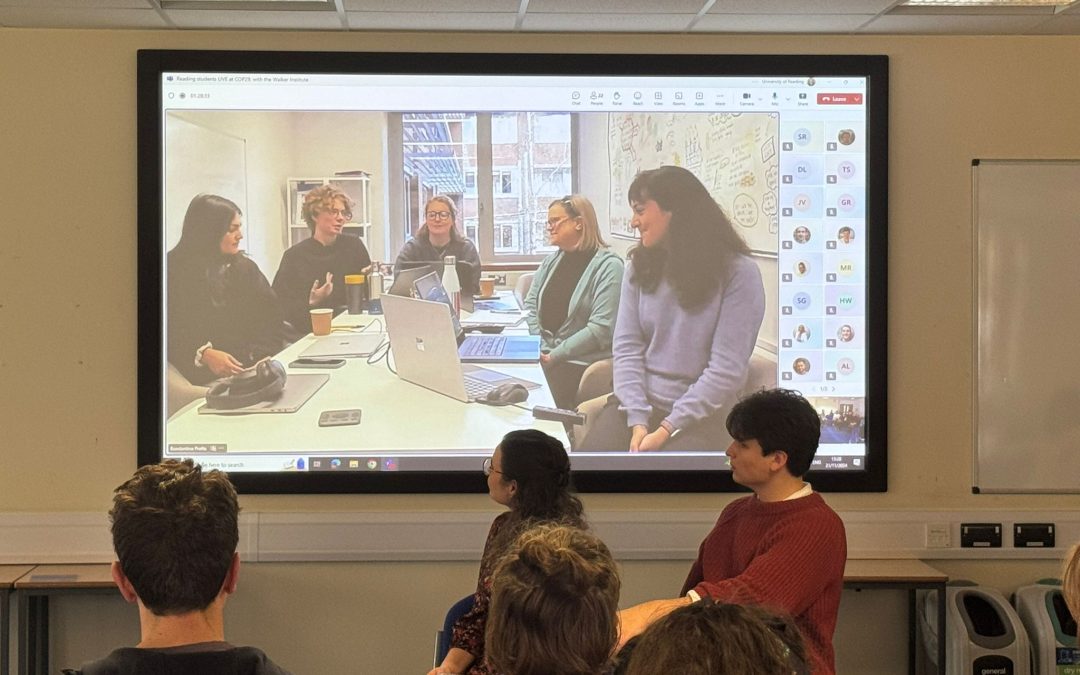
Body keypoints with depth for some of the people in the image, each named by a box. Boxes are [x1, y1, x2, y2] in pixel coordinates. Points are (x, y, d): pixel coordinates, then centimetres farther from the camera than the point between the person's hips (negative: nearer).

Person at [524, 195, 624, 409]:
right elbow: (530, 304, 14)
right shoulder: (551, 261, 15)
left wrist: (555, 355, -16)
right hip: (545, 360, 6)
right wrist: (538, 347, -4)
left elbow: (601, 329, -16)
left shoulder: (608, 266, -8)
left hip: (581, 365, -6)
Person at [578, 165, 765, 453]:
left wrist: (665, 429, -15)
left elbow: (727, 369, -11)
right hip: (636, 405, 4)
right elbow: (627, 347, 3)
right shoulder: (639, 266, 9)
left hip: (697, 415, -3)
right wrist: (638, 421, -12)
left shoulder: (738, 272, -6)